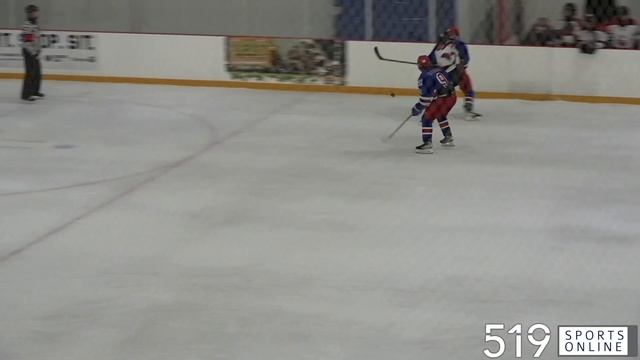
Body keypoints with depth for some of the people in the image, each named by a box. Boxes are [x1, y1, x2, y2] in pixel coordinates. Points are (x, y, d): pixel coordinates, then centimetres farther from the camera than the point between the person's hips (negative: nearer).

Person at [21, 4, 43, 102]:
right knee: (30, 73, -11)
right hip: (29, 52, -10)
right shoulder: (27, 25, -17)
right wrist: (34, 53, -21)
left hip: (35, 52, 10)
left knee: (38, 73, 16)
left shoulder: (35, 24, 14)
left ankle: (35, 91, 29)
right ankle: (26, 94, -9)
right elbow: (26, 41, -23)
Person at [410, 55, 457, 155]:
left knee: (427, 118, -4)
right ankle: (448, 138, 42)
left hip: (441, 99, -9)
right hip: (452, 96, 9)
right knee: (441, 115, 33)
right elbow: (450, 81, 21)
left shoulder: (424, 77, -11)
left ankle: (427, 144, -13)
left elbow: (426, 96, -14)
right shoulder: (439, 69, 11)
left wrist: (418, 108, -4)